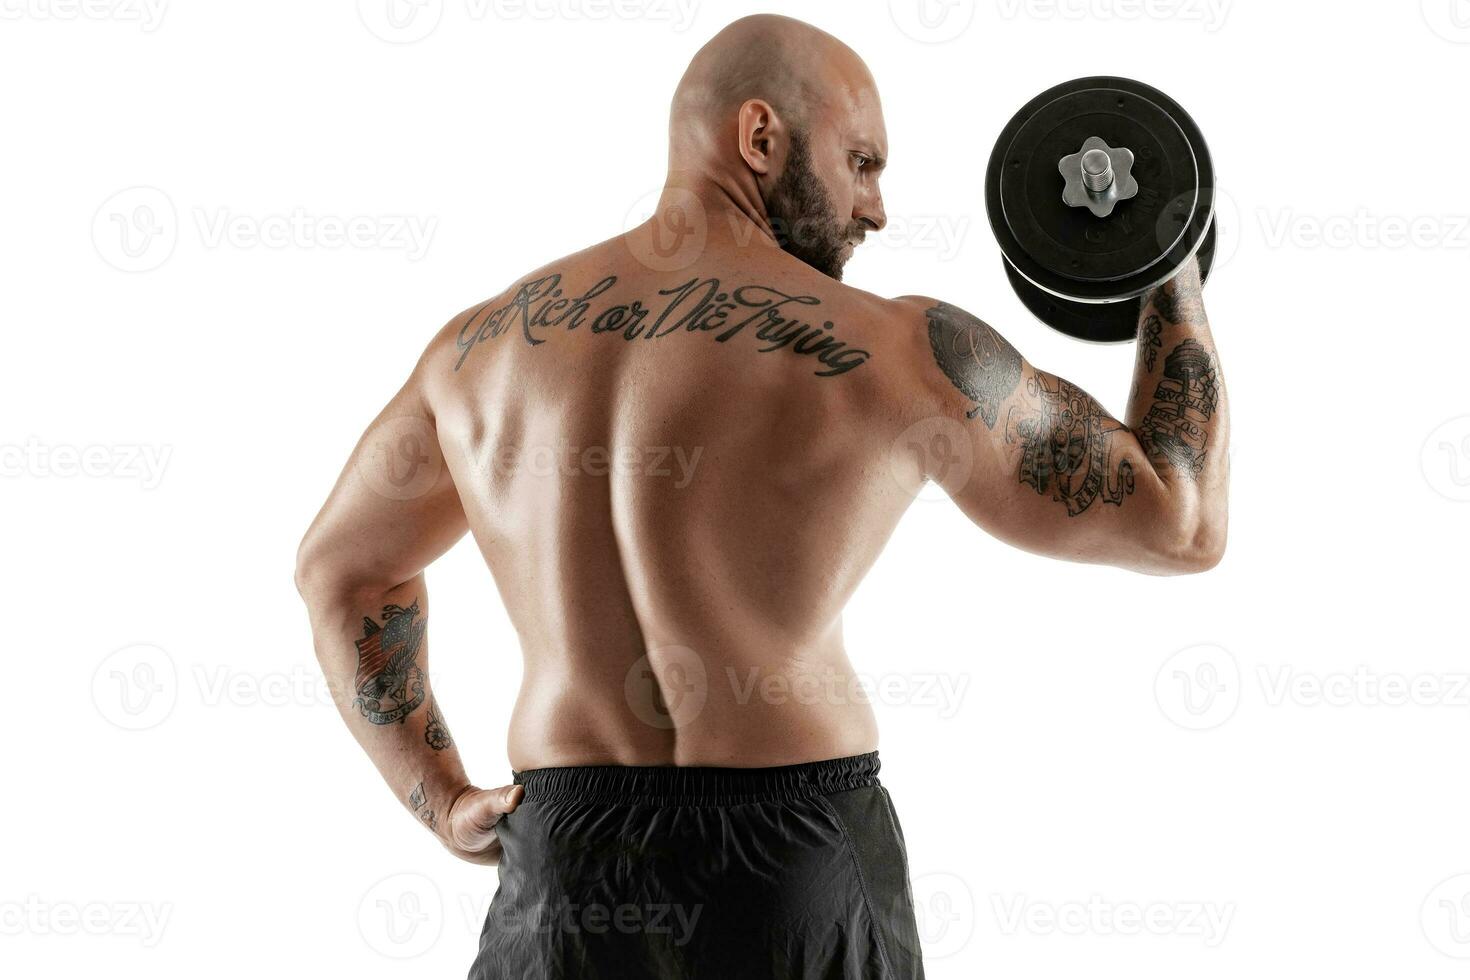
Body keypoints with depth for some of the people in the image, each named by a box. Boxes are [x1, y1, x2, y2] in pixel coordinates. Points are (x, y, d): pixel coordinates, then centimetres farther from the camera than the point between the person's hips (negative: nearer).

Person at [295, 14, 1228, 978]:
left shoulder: (484, 344, 7)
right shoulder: (894, 350, -7)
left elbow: (342, 564, 21)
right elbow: (1181, 524, 1)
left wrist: (442, 799, 19)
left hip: (565, 866, 4)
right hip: (798, 862, -3)